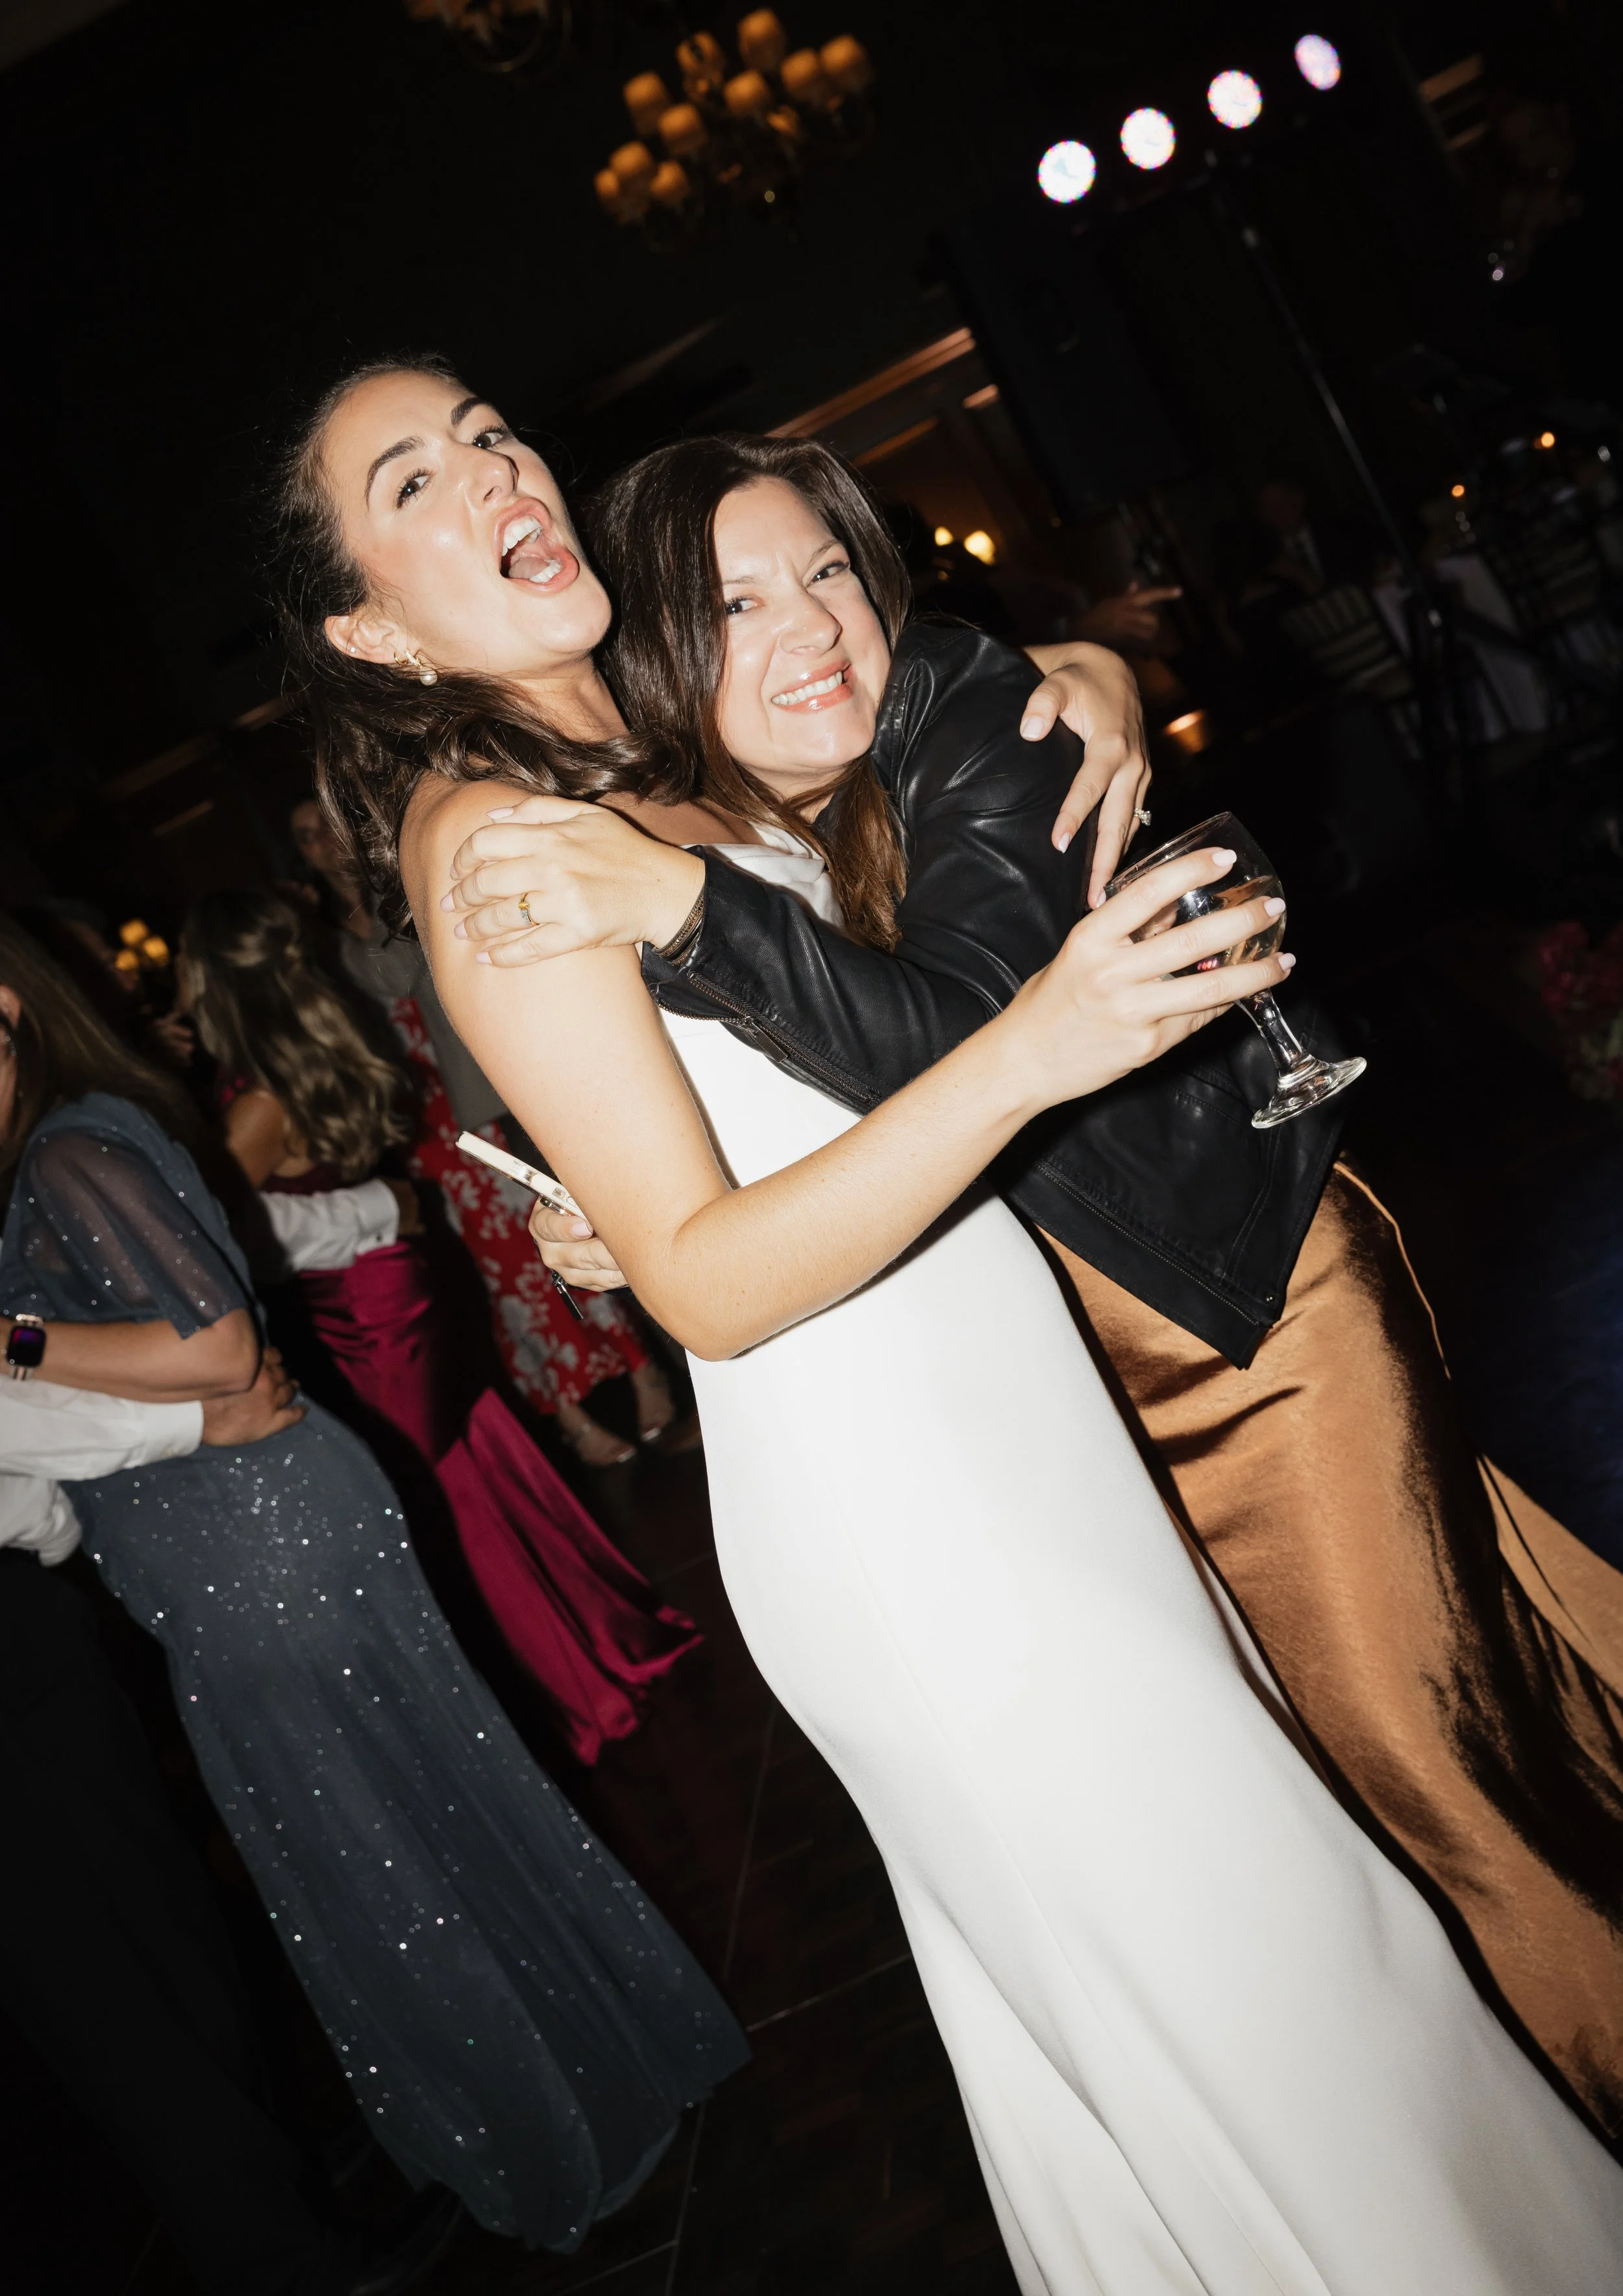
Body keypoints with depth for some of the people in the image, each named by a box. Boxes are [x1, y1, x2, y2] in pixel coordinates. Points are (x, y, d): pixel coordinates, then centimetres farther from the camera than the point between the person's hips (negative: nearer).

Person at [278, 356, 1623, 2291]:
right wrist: (1030, 1050, -29)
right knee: (1227, 1977, 6)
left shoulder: (668, 765, 9)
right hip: (884, 1494, -8)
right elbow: (705, 1279, -21)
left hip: (1002, 1405, 8)